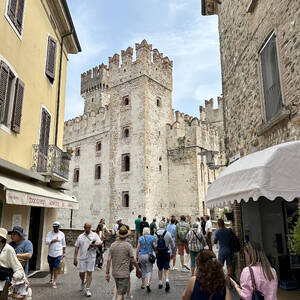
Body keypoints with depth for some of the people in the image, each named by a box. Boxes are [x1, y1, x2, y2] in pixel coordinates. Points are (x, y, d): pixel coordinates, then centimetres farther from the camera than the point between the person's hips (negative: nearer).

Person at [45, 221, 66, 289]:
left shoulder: (62, 234, 3)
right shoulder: (49, 233, 0)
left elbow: (63, 244, 8)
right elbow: (47, 242, -11)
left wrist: (64, 252, 8)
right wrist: (54, 240, -14)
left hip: (58, 254, -1)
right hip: (50, 254, 1)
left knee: (56, 268, -7)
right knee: (51, 267, 14)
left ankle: (54, 282, -1)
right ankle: (51, 278, 39)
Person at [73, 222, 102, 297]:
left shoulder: (95, 235, 3)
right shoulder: (80, 237, 8)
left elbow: (100, 242, -5)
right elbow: (76, 248, 9)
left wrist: (94, 245, -25)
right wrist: (75, 258, 4)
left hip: (91, 257, -2)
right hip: (82, 257, 2)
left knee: (89, 273, -4)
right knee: (81, 273, 9)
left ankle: (87, 289, 6)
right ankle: (83, 283, 40)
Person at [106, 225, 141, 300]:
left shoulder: (113, 245, -1)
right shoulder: (128, 245, -13)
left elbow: (108, 260, -3)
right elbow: (132, 260, -9)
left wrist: (107, 273, 4)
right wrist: (138, 268, 8)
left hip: (115, 273, 5)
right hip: (124, 274, -5)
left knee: (120, 292, 22)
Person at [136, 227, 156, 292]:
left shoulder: (140, 238, 0)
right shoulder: (152, 237, -2)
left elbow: (138, 248, -2)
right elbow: (154, 246, -5)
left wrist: (137, 256, 4)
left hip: (141, 256, 2)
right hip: (149, 255, -2)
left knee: (143, 270, 17)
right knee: (149, 271, 3)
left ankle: (143, 284, 27)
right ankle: (148, 284, -16)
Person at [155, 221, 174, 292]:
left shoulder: (155, 234, -6)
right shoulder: (168, 233, -8)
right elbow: (171, 244, 0)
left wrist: (155, 251, 14)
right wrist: (173, 251, 14)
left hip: (158, 253, 1)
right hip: (166, 252, -1)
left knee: (160, 269, 14)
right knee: (166, 268, 6)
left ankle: (160, 283, 21)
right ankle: (167, 280, -13)